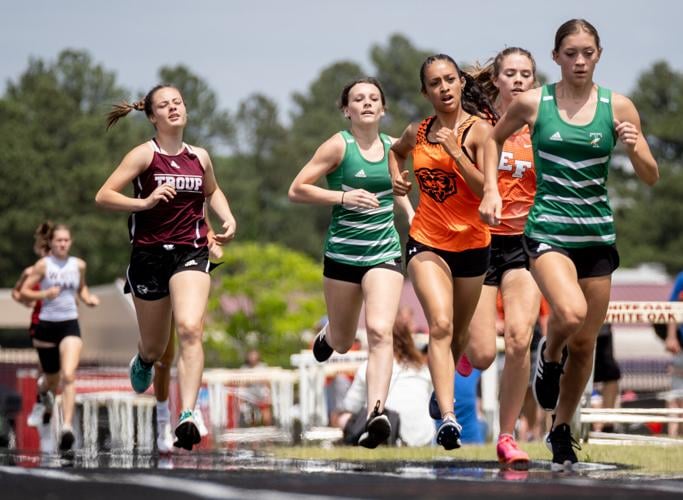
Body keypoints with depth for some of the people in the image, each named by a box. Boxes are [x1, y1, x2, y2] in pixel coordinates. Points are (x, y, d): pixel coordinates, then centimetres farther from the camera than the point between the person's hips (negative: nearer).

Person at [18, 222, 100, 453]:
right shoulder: (43, 265, -5)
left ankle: (67, 427, -24)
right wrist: (45, 294, -21)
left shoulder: (78, 265, 4)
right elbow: (24, 291, -5)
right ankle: (43, 388, 52)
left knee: (68, 376, -19)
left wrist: (88, 298, 2)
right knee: (53, 380, 12)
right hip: (47, 325, -1)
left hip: (70, 325, 1)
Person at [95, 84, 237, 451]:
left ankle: (187, 416, -29)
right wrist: (145, 202, -23)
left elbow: (212, 191, 29)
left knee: (189, 328, -24)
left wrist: (227, 218, 11)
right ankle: (143, 362, 53)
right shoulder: (145, 155, -5)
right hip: (149, 253, -1)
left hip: (191, 253, 1)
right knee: (154, 347, 12)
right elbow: (103, 196, -11)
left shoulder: (199, 157, 8)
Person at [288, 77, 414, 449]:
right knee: (342, 342, 14)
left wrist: (410, 214, 11)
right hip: (342, 254, -2)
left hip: (384, 254, 2)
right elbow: (296, 190, -9)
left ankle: (376, 413, -28)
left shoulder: (393, 147, 6)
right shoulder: (339, 146, -7)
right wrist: (343, 197, -20)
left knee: (380, 330, -21)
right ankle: (327, 333, 52)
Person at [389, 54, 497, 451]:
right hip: (427, 242, 1)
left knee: (458, 333, 14)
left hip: (471, 243, -1)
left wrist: (455, 152, -24)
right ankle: (448, 417, -30)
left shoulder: (479, 129, -8)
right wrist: (397, 178, 10)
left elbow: (487, 191, -17)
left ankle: (441, 386, 45)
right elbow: (396, 151, 30)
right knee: (440, 325, -20)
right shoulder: (419, 132, 4)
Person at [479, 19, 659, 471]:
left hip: (598, 234, 2)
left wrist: (635, 149, -19)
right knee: (571, 313, -28)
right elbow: (494, 139, 16)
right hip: (548, 228, -2)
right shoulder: (533, 103, -2)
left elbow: (651, 177, 2)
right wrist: (491, 191, 4)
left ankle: (562, 430, 27)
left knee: (585, 342, 7)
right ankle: (550, 355, 7)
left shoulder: (617, 106, 0)